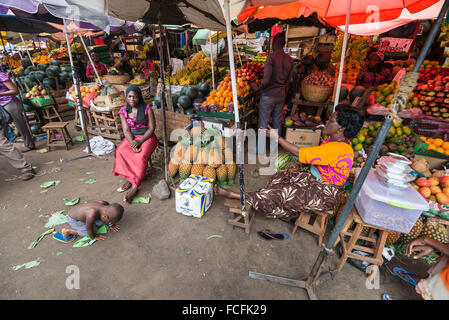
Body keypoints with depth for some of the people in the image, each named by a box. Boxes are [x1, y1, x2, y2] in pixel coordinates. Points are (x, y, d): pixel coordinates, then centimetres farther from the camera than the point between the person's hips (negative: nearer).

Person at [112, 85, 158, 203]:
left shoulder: (147, 109, -7)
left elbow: (151, 128, -8)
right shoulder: (123, 111, 3)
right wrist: (132, 142, -21)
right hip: (131, 137, 4)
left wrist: (139, 141, -19)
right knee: (120, 151, -25)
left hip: (147, 137, -4)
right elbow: (126, 130, -2)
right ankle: (129, 179, -12)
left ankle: (134, 187, -25)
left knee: (141, 156, -31)